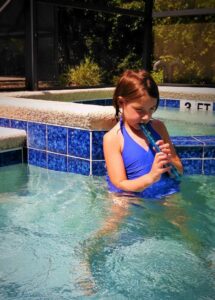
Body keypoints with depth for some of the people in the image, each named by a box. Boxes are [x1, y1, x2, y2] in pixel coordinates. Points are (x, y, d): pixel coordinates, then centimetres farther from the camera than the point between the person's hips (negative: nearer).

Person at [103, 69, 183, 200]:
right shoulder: (113, 138, -7)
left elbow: (179, 171, 14)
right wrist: (150, 177, -27)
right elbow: (120, 185, -11)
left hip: (166, 194, 4)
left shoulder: (158, 127, 7)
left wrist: (170, 161, -9)